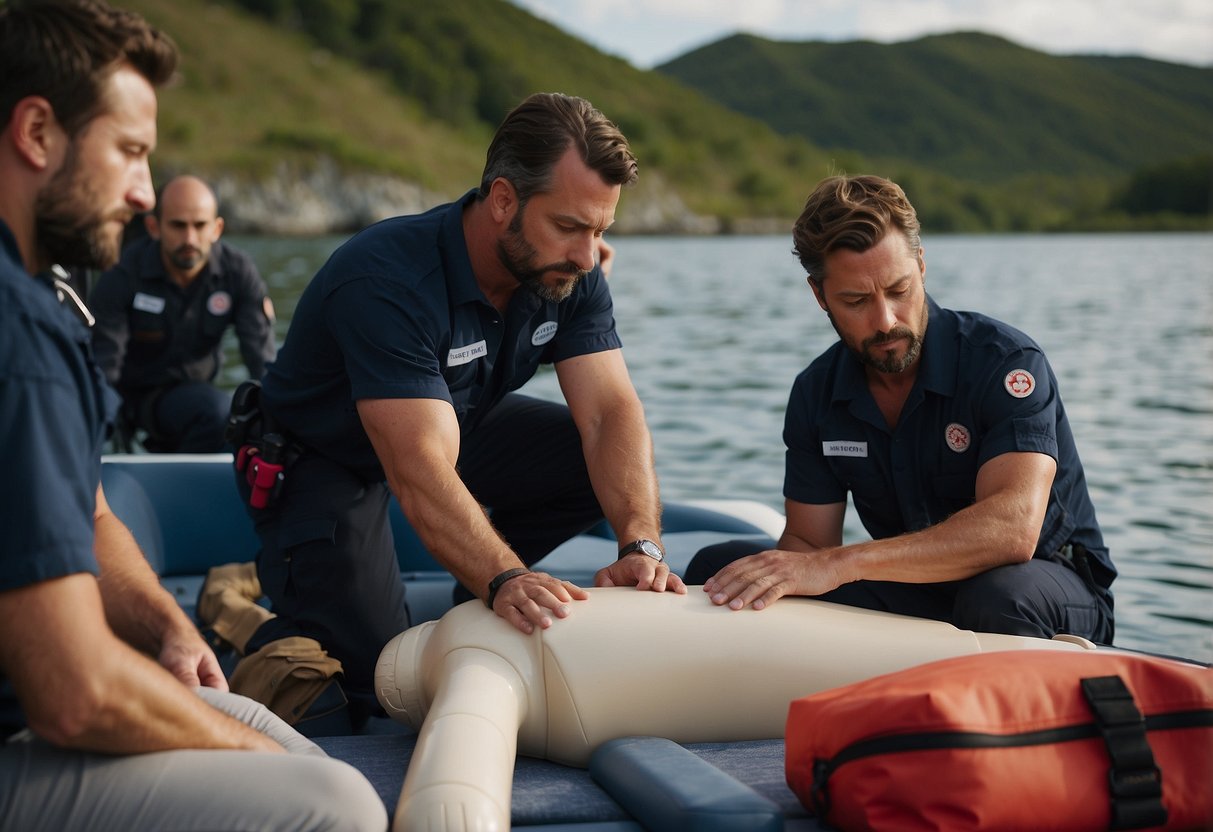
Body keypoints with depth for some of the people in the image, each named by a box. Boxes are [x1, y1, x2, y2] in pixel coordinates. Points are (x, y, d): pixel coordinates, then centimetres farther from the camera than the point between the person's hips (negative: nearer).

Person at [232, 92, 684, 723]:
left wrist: (642, 546, -38)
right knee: (377, 680, -18)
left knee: (604, 463, -12)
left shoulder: (571, 274, -16)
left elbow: (612, 414, -22)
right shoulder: (387, 280, -36)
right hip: (324, 462, -7)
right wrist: (506, 579, -59)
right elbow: (420, 474, -45)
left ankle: (476, 601, 7)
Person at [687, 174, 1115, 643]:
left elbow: (1014, 528, -35)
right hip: (912, 598, 5)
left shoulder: (1005, 361, -21)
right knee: (717, 567, -8)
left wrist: (839, 563, -43)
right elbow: (806, 541, 2)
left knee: (999, 598, -41)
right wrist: (779, 576, -25)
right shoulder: (816, 393, -2)